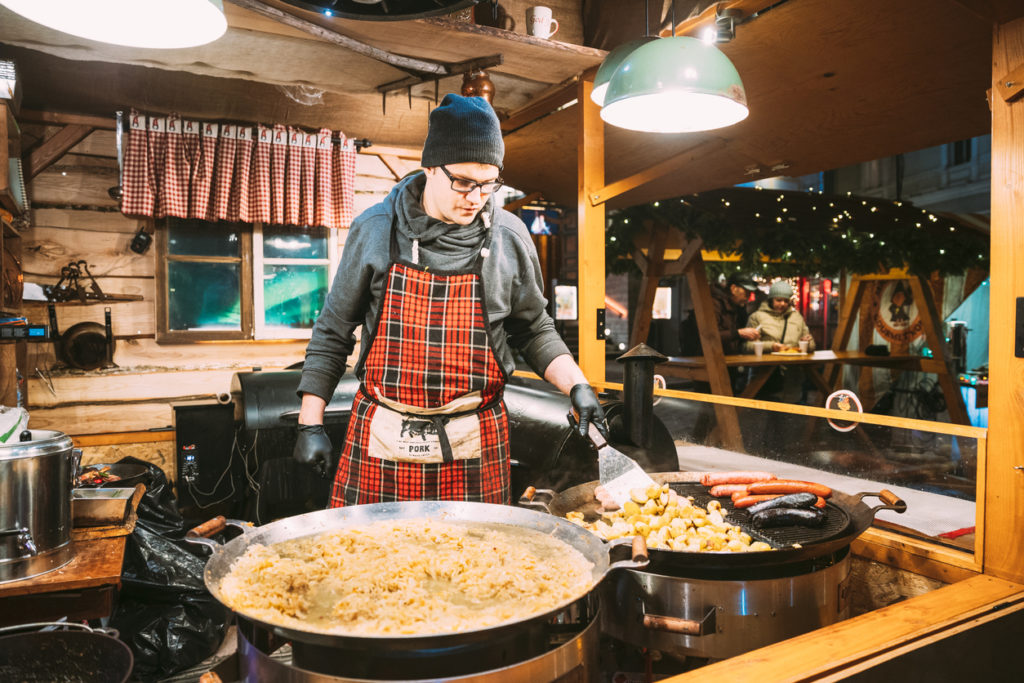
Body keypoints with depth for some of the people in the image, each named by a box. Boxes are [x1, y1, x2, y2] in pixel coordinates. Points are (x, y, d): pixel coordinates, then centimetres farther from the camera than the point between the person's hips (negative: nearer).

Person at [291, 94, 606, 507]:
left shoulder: (509, 237, -1)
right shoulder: (375, 230, -2)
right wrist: (310, 424, 2)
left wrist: (575, 385, -6)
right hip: (380, 442, 0)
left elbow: (534, 329, 9)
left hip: (474, 445, 1)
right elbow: (332, 333, 4)